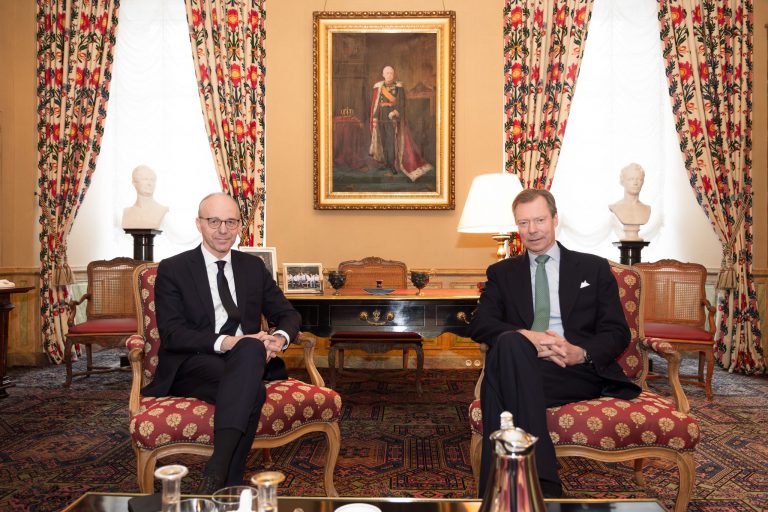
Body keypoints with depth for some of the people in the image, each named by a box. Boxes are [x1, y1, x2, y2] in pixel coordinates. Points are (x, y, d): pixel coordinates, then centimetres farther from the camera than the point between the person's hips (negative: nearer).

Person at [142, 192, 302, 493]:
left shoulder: (254, 267, 16)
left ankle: (217, 473, -35)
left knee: (252, 348, -35)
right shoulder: (172, 269, 5)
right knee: (251, 392, -34)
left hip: (247, 359, 3)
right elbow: (172, 333, -7)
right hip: (192, 364, -3)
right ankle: (229, 486, -26)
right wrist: (224, 342, -23)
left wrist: (280, 338, -12)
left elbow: (288, 314, 14)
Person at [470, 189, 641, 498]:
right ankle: (543, 485, -38)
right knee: (509, 342, -37)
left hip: (580, 371, -1)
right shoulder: (502, 272, 20)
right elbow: (479, 325, 4)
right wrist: (526, 337, -16)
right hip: (521, 368, 2)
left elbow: (618, 332, 9)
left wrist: (583, 354, -13)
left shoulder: (594, 268, 18)